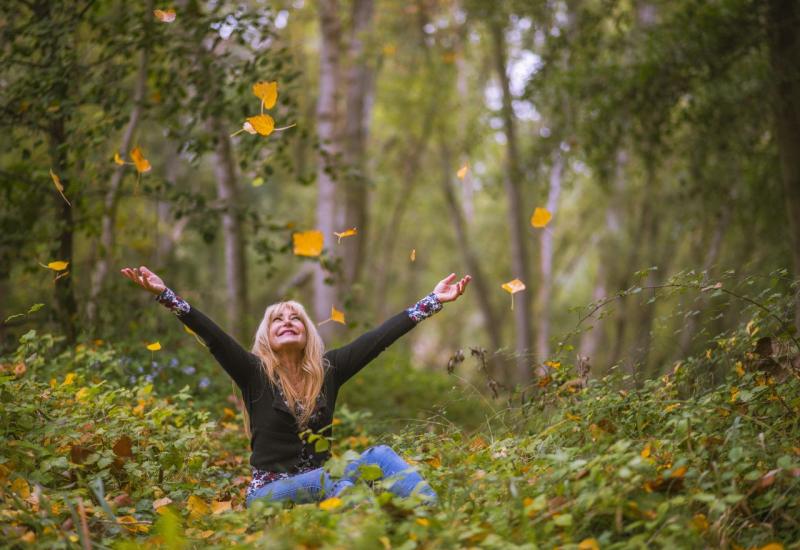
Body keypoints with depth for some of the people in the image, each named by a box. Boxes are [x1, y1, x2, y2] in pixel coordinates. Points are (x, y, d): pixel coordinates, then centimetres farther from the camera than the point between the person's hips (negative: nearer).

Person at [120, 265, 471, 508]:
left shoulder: (327, 370, 8)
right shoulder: (254, 372, 0)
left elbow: (379, 337, 5)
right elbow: (212, 336, -13)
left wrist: (432, 302, 3)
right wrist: (164, 294, -26)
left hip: (322, 483, 3)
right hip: (270, 492, -3)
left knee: (381, 455, -26)